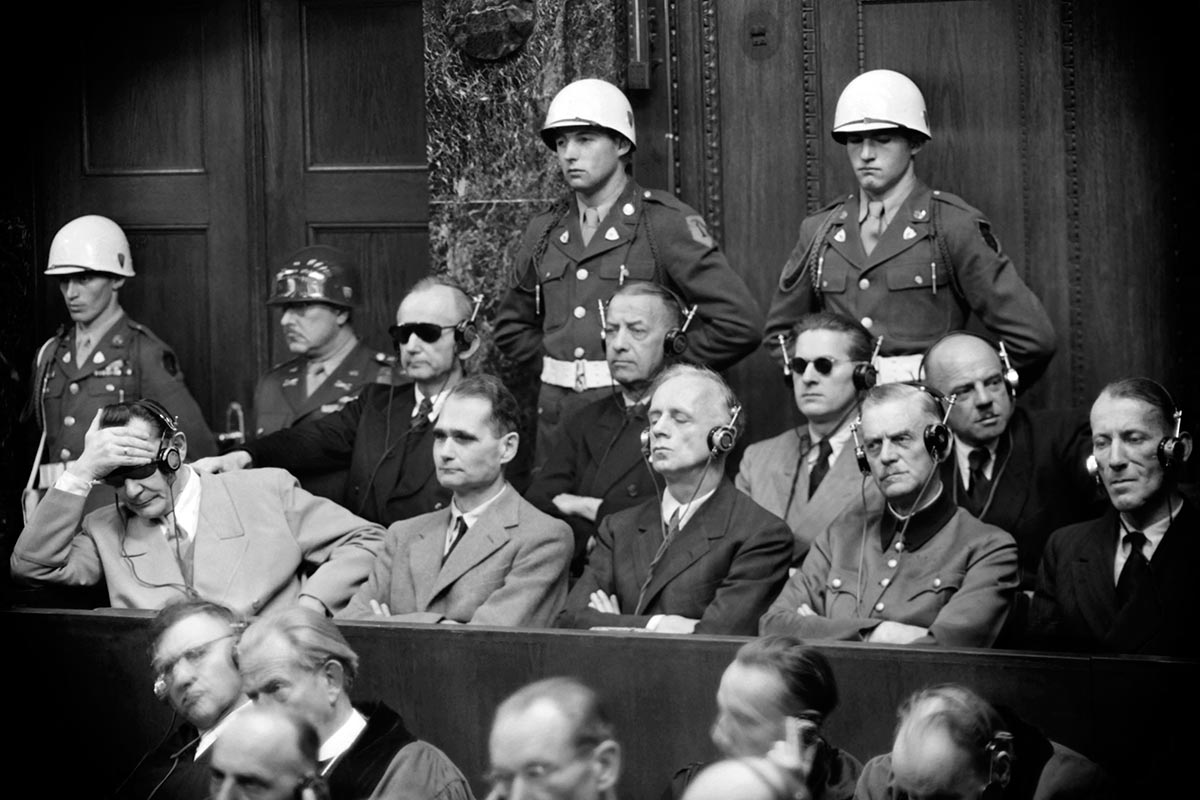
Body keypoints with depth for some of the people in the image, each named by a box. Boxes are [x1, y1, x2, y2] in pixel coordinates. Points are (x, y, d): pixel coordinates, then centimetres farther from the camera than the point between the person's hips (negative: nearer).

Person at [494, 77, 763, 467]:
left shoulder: (667, 223, -4)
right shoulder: (544, 231, 13)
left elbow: (740, 322, -10)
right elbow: (512, 324, 28)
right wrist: (558, 364, 13)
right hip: (557, 416, 5)